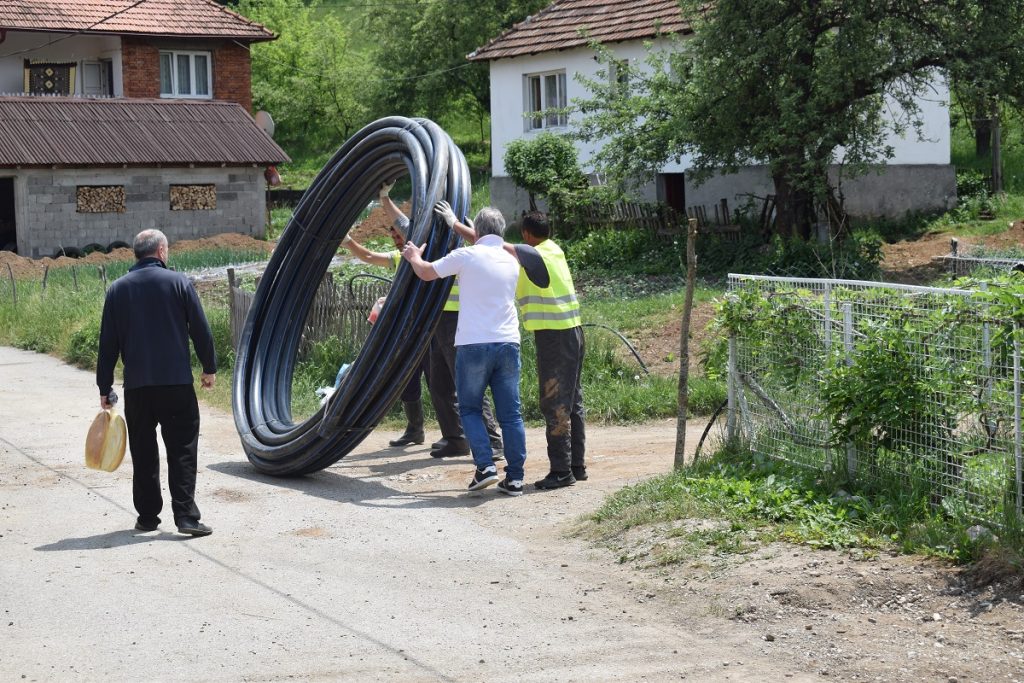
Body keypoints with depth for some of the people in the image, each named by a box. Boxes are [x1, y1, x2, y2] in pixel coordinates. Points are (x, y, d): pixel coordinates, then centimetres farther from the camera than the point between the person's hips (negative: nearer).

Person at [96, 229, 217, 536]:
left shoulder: (118, 289, 5)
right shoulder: (178, 282, -2)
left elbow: (108, 342, 7)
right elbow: (201, 329, -1)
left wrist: (105, 387, 12)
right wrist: (209, 368, 12)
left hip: (136, 385, 2)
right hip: (177, 383, -2)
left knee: (143, 453, 11)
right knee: (182, 450, 0)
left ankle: (147, 516, 15)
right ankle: (186, 516, -7)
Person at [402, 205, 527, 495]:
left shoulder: (466, 256, -5)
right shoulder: (511, 261, 13)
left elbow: (426, 273, 4)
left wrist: (414, 256, 26)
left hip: (473, 344, -4)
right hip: (508, 343, 4)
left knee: (470, 409, 9)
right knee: (510, 413, 6)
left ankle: (485, 466, -6)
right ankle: (515, 477, 4)